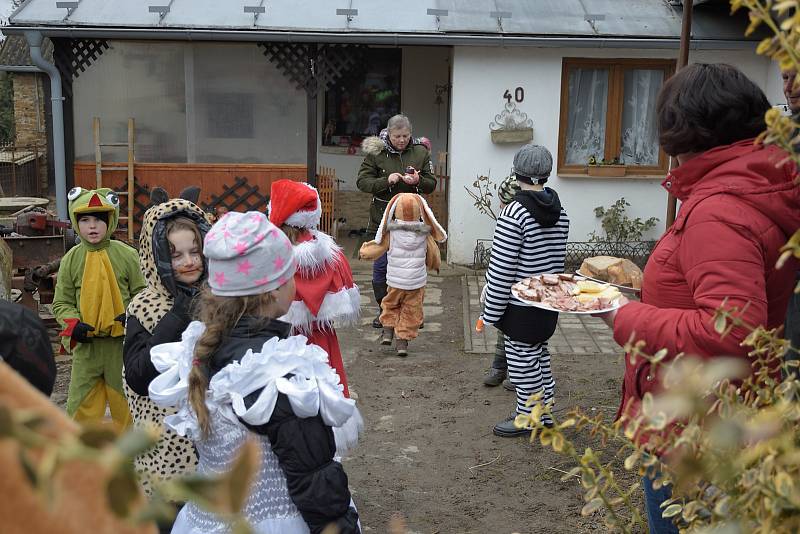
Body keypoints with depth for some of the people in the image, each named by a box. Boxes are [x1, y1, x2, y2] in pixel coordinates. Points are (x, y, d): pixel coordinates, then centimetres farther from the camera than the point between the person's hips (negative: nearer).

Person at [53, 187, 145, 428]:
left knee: (125, 399, 10)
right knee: (81, 403, 6)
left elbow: (142, 293, 2)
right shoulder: (71, 259, 1)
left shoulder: (127, 255, -4)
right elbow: (61, 302, 7)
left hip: (122, 342, -1)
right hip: (86, 343, 1)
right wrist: (73, 323, -11)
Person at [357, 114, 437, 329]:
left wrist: (418, 181, -15)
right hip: (382, 218, -1)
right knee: (381, 266, 4)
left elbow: (432, 184, 7)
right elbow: (362, 182, -4)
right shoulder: (375, 152, -3)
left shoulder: (421, 152, 3)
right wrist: (386, 181, -19)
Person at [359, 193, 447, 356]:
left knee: (390, 305, 23)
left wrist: (363, 251, 21)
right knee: (411, 312, 11)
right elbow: (433, 255, 9)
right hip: (417, 282, 1)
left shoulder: (391, 234, -10)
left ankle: (388, 331, 13)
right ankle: (403, 341, 8)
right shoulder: (425, 234, -4)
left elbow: (377, 248, 0)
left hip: (395, 281, -1)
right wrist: (435, 265, 31)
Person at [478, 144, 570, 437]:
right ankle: (544, 412, 32)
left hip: (520, 307, -8)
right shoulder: (560, 212, 2)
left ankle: (527, 417, 19)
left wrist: (491, 311, -12)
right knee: (540, 355, 20)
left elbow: (501, 270, -19)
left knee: (523, 361, 6)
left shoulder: (514, 212, -21)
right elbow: (558, 258, 10)